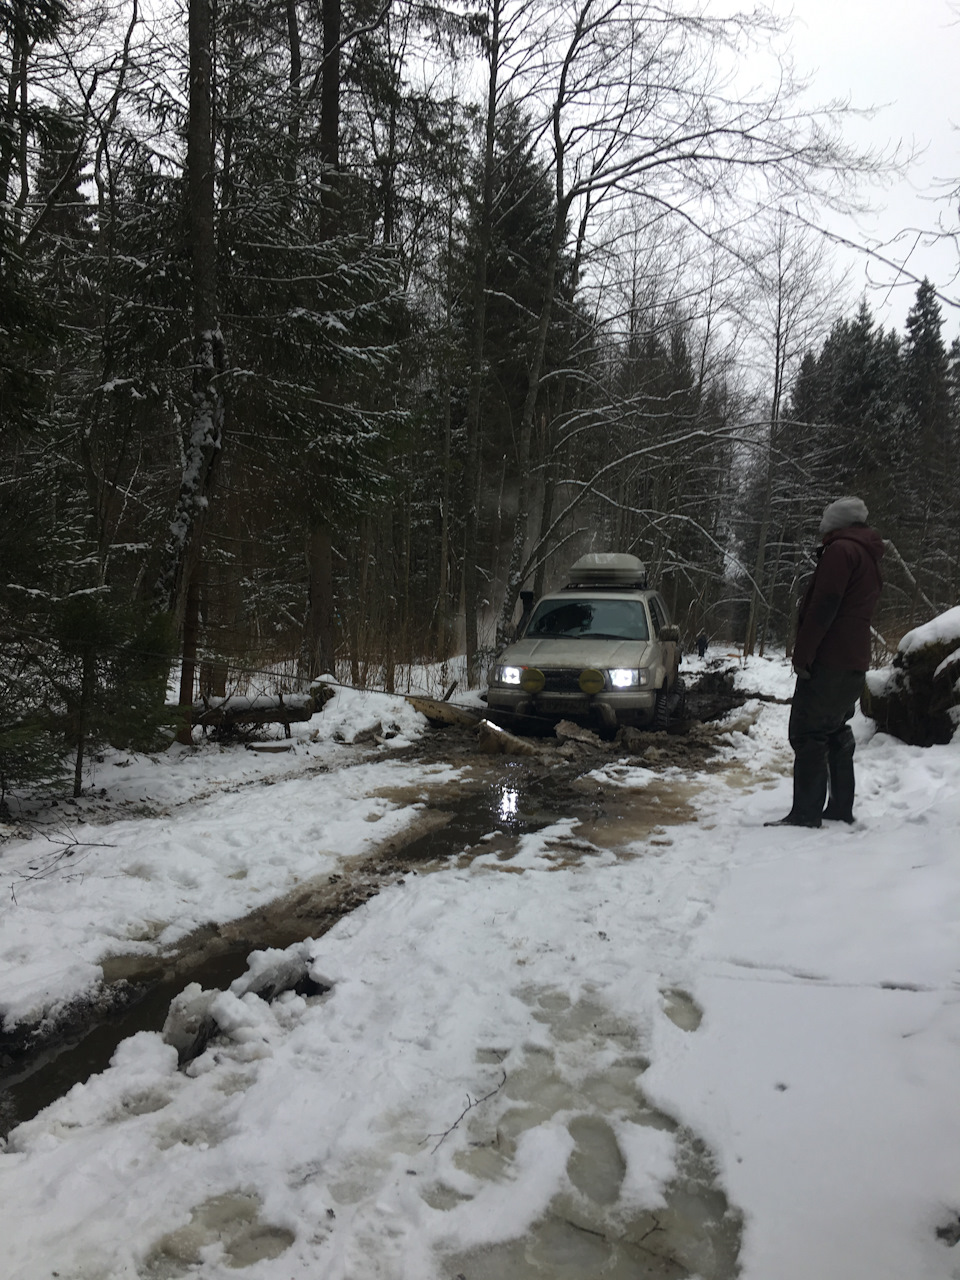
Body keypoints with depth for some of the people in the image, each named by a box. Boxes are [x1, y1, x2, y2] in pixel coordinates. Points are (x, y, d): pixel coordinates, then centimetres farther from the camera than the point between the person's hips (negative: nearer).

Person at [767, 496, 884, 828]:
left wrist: (802, 654, -16)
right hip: (855, 664, 10)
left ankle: (805, 813, -10)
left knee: (807, 735, -9)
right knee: (837, 735, 15)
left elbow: (823, 608, -18)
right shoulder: (870, 558, 22)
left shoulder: (840, 550, -9)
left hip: (828, 663, -10)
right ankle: (841, 810, 19)